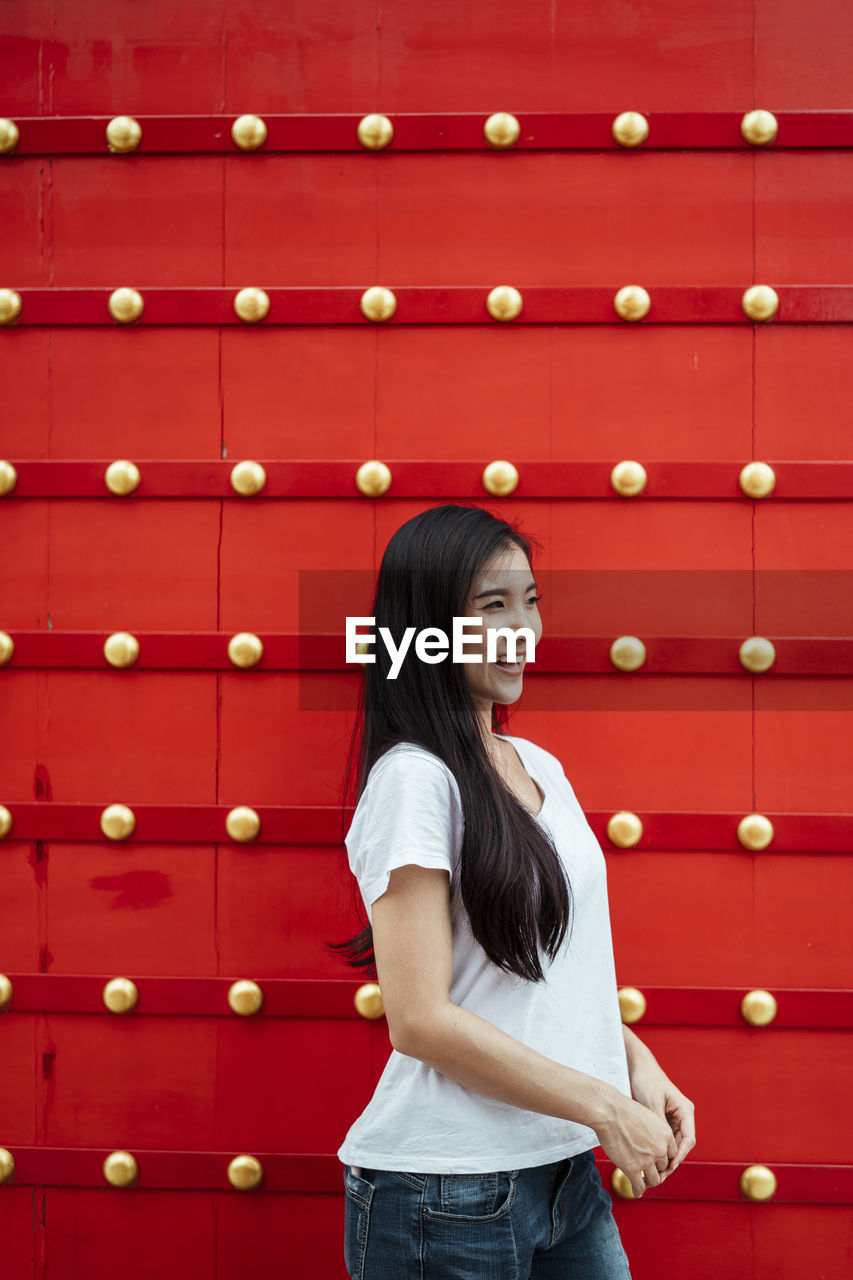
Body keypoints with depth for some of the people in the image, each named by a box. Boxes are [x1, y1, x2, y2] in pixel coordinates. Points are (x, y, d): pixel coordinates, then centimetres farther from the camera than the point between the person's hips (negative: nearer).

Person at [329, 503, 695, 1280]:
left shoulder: (539, 767, 11)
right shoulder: (413, 779, -14)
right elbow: (421, 1020, -20)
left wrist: (637, 1063, 2)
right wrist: (607, 1107, -14)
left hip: (567, 1173, 7)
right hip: (449, 1199, -7)